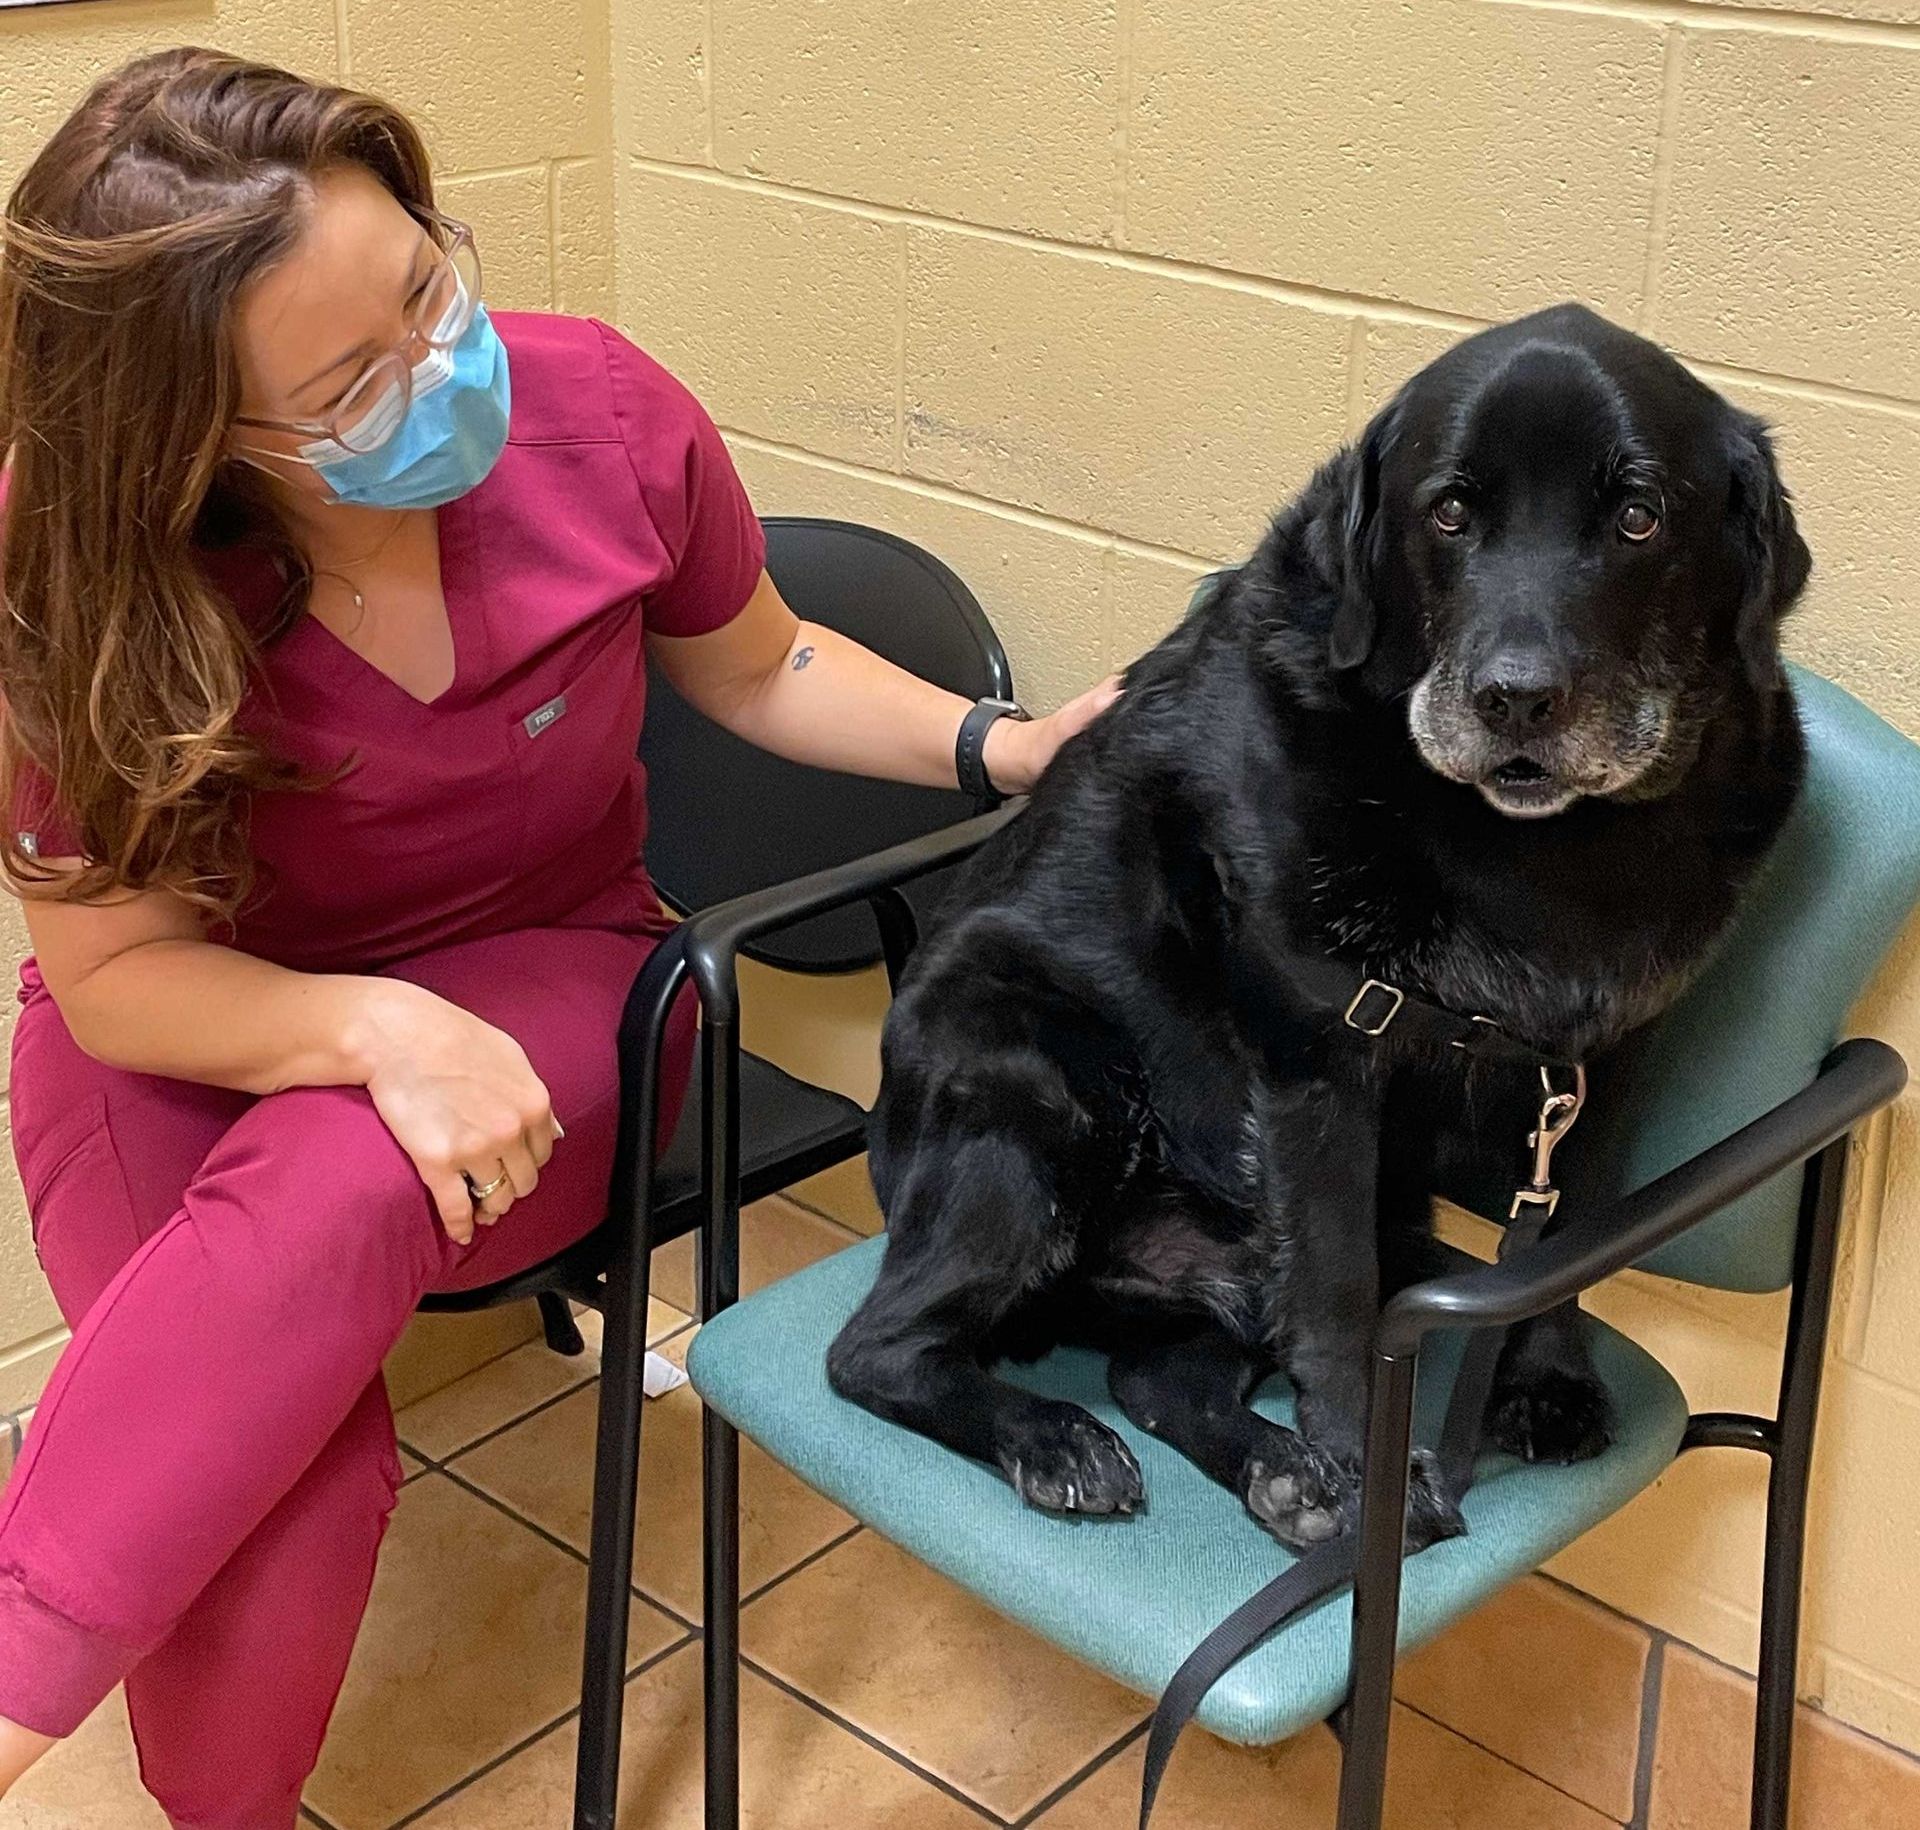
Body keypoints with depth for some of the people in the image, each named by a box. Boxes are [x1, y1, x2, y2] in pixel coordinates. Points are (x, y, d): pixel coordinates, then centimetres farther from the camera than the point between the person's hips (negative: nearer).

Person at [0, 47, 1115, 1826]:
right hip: (194, 1039, 0)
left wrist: (1003, 747, -11)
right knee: (275, 1443, -28)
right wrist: (373, 1028, -33)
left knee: (333, 1192, -35)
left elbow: (754, 672, 4)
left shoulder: (598, 414, -17)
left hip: (538, 972, 1)